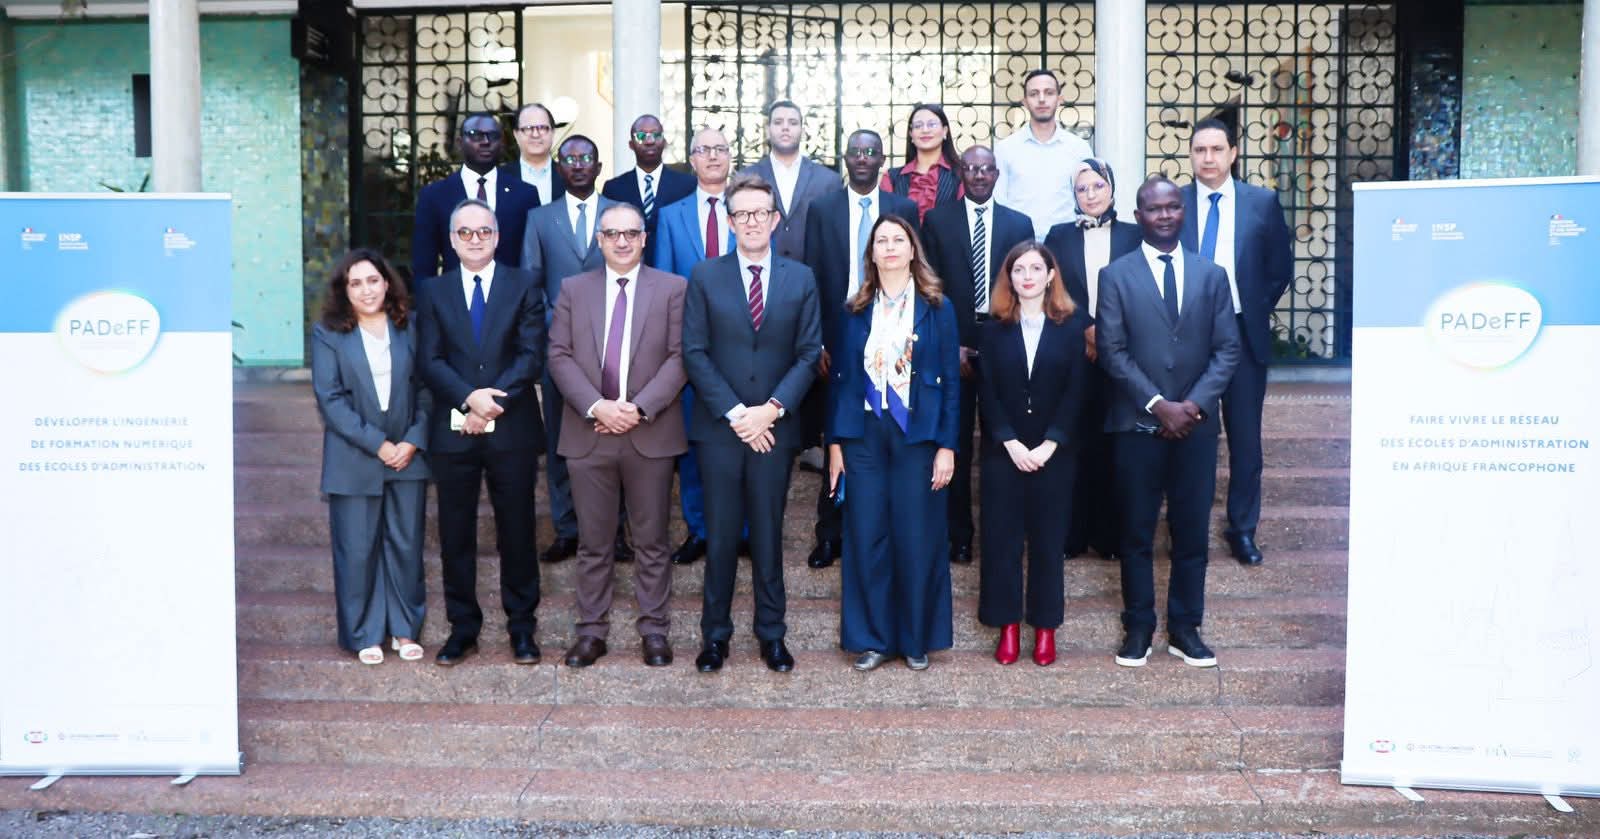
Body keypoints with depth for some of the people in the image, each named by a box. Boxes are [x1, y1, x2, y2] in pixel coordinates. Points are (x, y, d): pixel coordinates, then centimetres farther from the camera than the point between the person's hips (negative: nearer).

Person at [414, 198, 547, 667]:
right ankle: (463, 627, 19)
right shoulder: (434, 292, 9)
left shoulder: (523, 287, 5)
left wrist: (494, 400, -16)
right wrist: (470, 398, -17)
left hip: (512, 429, -1)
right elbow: (431, 361, -1)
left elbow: (532, 356, -5)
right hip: (453, 431, 2)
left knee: (517, 530, 6)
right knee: (456, 534, 7)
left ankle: (521, 625, 17)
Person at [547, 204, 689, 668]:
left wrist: (639, 408, -13)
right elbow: (559, 355, 2)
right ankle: (592, 631, 17)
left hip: (650, 434, -1)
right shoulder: (573, 289, 10)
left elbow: (679, 357, -3)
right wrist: (596, 407, -12)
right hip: (589, 433, 2)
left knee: (652, 541, 6)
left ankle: (654, 630, 16)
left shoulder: (672, 289, 4)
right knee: (593, 542, 8)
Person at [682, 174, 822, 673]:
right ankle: (715, 633, 18)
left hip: (775, 427, 1)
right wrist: (734, 413, -11)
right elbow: (695, 353, -3)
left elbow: (809, 354, 1)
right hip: (720, 427, 0)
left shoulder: (801, 279, 5)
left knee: (768, 534, 9)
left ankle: (772, 634, 21)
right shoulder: (705, 277, 2)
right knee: (720, 535, 6)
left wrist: (772, 409, -11)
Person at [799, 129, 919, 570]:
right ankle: (831, 534, 14)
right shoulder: (822, 209, 5)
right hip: (837, 339, 0)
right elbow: (813, 278, 2)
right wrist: (816, 343, -5)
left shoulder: (905, 209, 6)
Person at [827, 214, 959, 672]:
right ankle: (871, 638, 15)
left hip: (918, 435, -2)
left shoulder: (937, 309, 3)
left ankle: (917, 638, 18)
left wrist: (947, 446, -6)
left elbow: (951, 381, 1)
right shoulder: (855, 310, 8)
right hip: (863, 434, 2)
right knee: (866, 538, 3)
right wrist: (835, 443, 2)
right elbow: (841, 377, 8)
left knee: (917, 539, 3)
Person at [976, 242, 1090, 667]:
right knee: (1001, 535, 2)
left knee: (1048, 537, 5)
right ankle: (1008, 624, 13)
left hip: (1054, 451, -1)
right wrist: (1011, 443, -12)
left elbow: (1076, 390, -5)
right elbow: (988, 392, -1)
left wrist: (1050, 444, -13)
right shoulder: (994, 328, 5)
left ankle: (1045, 627, 15)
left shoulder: (1074, 324, 1)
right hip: (1003, 450, 1)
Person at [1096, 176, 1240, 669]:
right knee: (1137, 532, 6)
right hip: (1137, 425, -2)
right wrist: (1157, 404, -13)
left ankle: (1185, 629, 18)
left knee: (1192, 532, 6)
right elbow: (1112, 351, -5)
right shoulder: (1116, 275, 2)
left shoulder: (1211, 275, 9)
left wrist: (1194, 404, -10)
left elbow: (1227, 349, 4)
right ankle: (1138, 628, 17)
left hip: (1195, 425, 2)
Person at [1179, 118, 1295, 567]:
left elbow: (1281, 265, 8)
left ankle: (1243, 529, 18)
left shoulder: (1263, 202, 1)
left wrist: (1258, 310, 4)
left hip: (1244, 334, 0)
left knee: (1245, 438, 6)